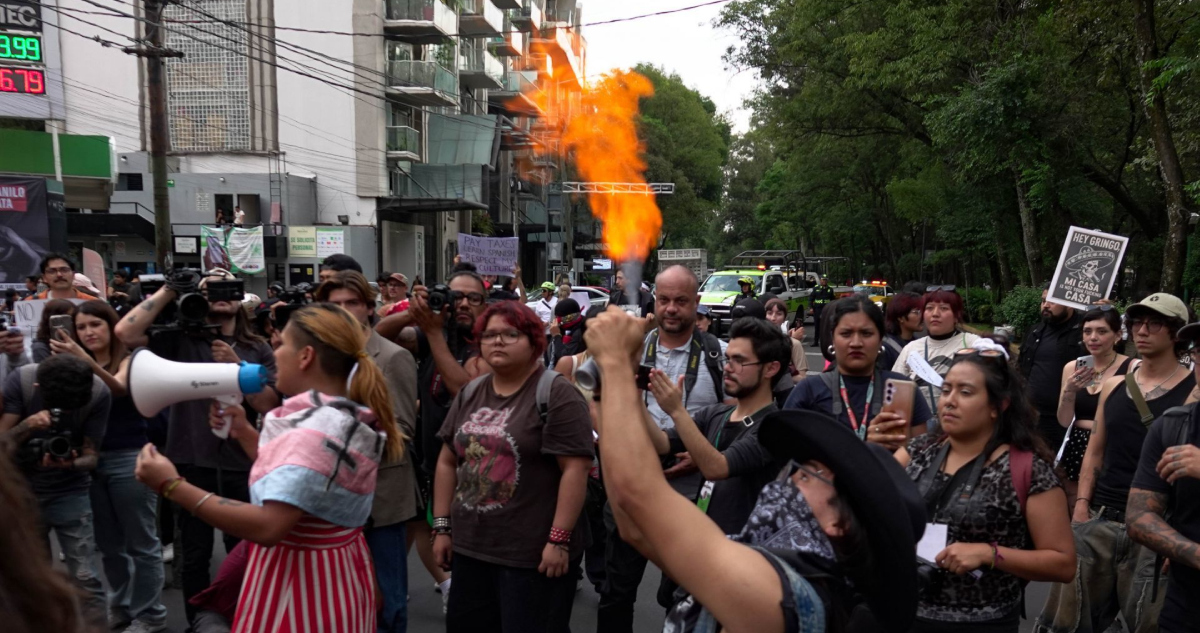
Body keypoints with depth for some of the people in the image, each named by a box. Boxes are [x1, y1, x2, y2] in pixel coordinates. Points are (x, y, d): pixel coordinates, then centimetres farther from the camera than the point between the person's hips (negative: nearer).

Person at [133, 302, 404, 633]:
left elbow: (267, 527, -32)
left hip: (299, 580, -9)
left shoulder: (315, 432, -26)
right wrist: (243, 432, 7)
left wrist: (172, 486, -29)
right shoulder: (343, 418, 6)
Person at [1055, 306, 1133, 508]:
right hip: (1075, 451, 5)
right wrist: (1069, 390, -12)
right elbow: (1064, 421, 2)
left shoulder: (1131, 368, -9)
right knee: (1071, 512, 11)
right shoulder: (1072, 367, 5)